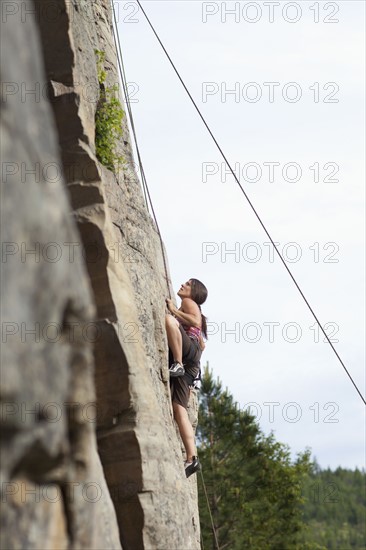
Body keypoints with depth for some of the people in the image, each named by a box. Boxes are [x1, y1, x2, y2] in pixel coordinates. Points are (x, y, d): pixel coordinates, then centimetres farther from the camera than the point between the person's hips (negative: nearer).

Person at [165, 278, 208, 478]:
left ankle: (178, 364, -36)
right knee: (179, 409, -6)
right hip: (188, 367, 8)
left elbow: (196, 321, -8)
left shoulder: (189, 302, 14)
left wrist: (174, 310, -5)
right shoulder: (185, 311, 39)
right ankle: (192, 458, -18)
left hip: (189, 350, -8)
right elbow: (202, 344, 38)